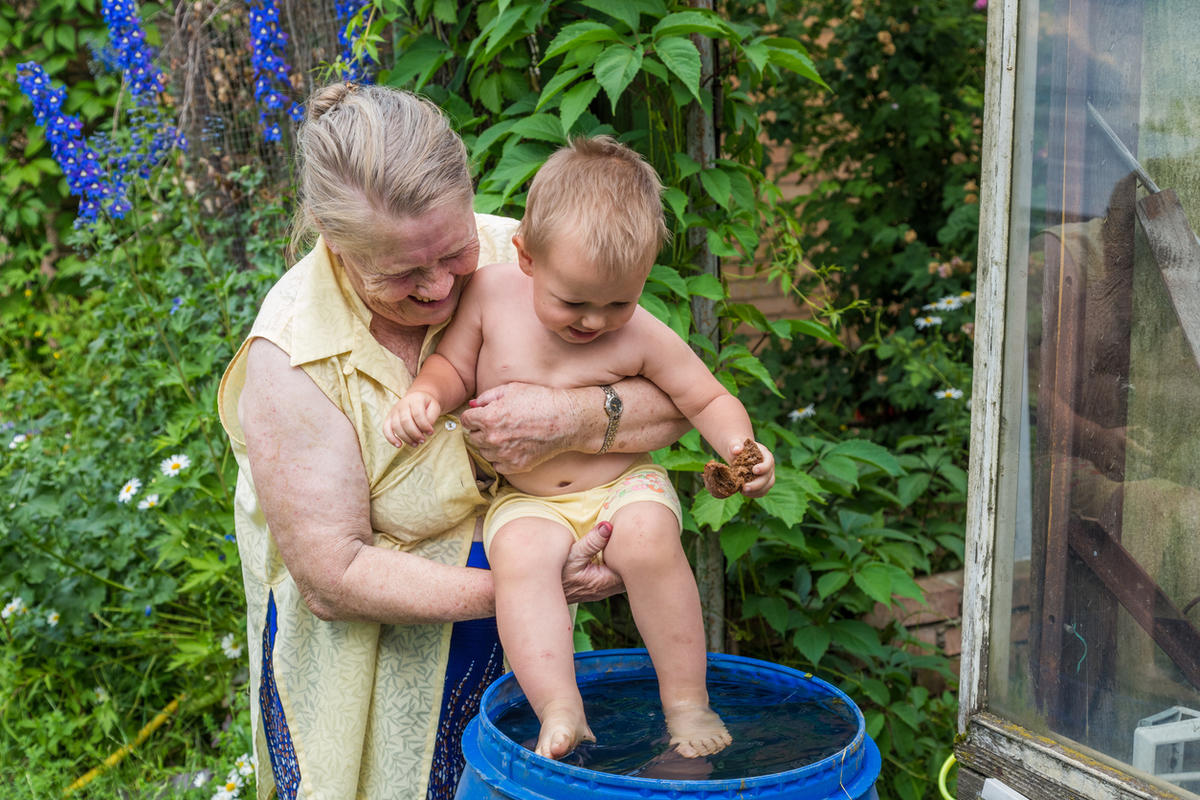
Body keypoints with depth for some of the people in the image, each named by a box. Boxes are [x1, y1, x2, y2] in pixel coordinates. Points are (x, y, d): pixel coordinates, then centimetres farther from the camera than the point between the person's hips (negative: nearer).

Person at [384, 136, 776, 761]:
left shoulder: (642, 336, -11)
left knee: (648, 537, -32)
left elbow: (707, 399, -2)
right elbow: (454, 364, 5)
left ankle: (687, 703, -18)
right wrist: (425, 394, -17)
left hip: (622, 483, -1)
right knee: (520, 552, -32)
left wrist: (740, 446, -22)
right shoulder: (490, 293, -9)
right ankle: (560, 711, -33)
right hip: (527, 500, 1)